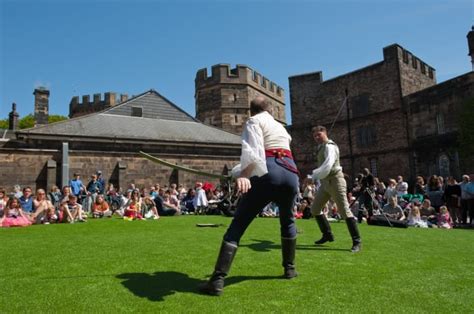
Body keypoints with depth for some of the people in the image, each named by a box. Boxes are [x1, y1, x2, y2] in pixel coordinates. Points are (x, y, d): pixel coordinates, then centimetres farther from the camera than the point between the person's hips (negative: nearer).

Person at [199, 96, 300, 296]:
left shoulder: (254, 121, 14)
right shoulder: (280, 127, 33)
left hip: (268, 173, -5)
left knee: (238, 225, -3)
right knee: (287, 220, 29)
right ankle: (289, 268, 37)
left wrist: (244, 175, -23)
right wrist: (247, 172, 48)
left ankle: (217, 280, -10)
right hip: (291, 173, 6)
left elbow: (253, 150, -8)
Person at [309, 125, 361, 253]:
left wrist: (314, 176, -24)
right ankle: (327, 235, 22)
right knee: (315, 209, 10)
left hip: (335, 181, -10)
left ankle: (357, 242, -1)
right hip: (325, 182, 10)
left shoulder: (329, 147, -15)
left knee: (344, 211, -9)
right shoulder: (321, 147, 15)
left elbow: (327, 166, -30)